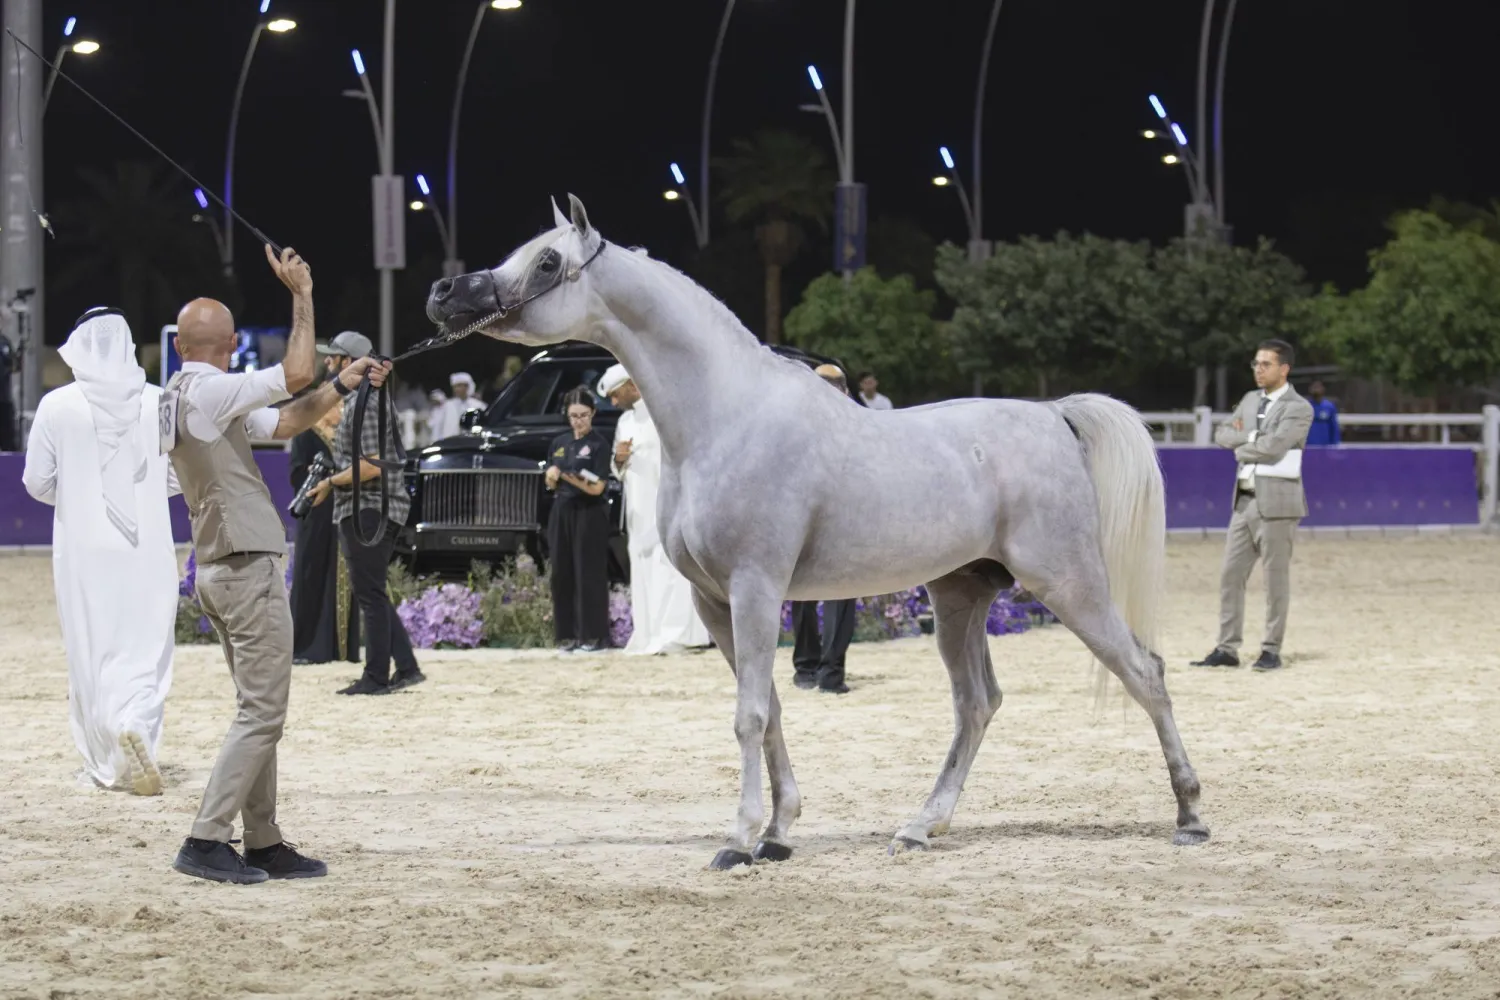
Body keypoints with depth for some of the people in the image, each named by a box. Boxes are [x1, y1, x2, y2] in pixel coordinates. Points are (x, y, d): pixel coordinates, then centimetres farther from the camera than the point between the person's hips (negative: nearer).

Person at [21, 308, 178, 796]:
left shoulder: (57, 406, -8)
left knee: (92, 658, 11)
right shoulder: (159, 403, -6)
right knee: (146, 650, 7)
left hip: (84, 551, 0)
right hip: (148, 550, 0)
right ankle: (135, 724, -20)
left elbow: (37, 482, -2)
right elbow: (181, 477, 0)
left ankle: (109, 764, 14)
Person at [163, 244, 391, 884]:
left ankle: (263, 843, 16)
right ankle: (206, 841, -13)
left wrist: (343, 386, 17)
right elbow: (296, 374, -18)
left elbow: (283, 423, 19)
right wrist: (302, 296, -9)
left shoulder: (177, 398, 14)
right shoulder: (210, 391, -14)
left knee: (260, 712, 14)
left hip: (216, 571, 10)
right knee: (261, 715, -9)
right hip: (250, 571, -10)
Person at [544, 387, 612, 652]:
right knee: (562, 573, 2)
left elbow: (597, 488, -10)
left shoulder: (598, 444, -4)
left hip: (589, 513, -6)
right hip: (562, 511, 6)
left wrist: (565, 476, -23)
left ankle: (592, 635, -6)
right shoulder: (559, 443, 13)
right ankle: (568, 634, 5)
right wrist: (552, 475, -4)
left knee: (589, 574, -7)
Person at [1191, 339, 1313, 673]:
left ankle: (1272, 650, 5)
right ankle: (1227, 648, 7)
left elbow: (1274, 445, -19)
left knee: (1276, 578, -1)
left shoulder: (1298, 409, -7)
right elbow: (1222, 434, 10)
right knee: (1231, 574, 4)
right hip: (1245, 498, 7)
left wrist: (1241, 448, -4)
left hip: (1276, 501, -7)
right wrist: (1251, 437, -7)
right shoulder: (1251, 400, 16)